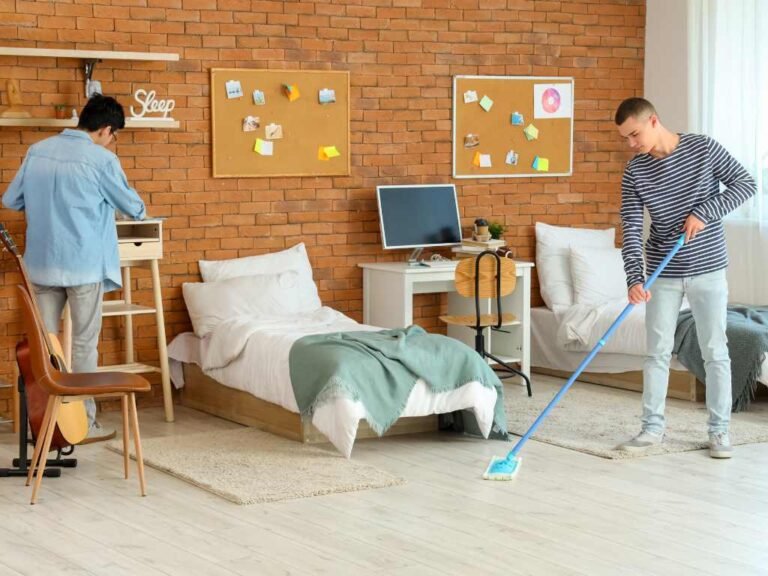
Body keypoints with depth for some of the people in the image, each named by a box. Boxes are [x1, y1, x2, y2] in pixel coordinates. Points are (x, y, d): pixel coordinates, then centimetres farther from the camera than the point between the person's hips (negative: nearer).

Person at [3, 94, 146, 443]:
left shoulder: (37, 150, 6)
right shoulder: (101, 159, -9)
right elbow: (132, 206, 4)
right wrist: (140, 211, 28)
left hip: (42, 264, 5)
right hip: (83, 264, -5)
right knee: (84, 344, 3)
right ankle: (84, 423, 8)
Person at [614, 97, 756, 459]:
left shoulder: (703, 148, -8)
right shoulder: (634, 173, -4)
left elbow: (745, 184, -6)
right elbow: (631, 229, -9)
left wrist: (704, 211, -19)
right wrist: (634, 279, -22)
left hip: (708, 269, -2)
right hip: (663, 273, 2)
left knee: (715, 351, 3)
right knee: (657, 351, 5)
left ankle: (719, 430, 12)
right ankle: (653, 427, 15)